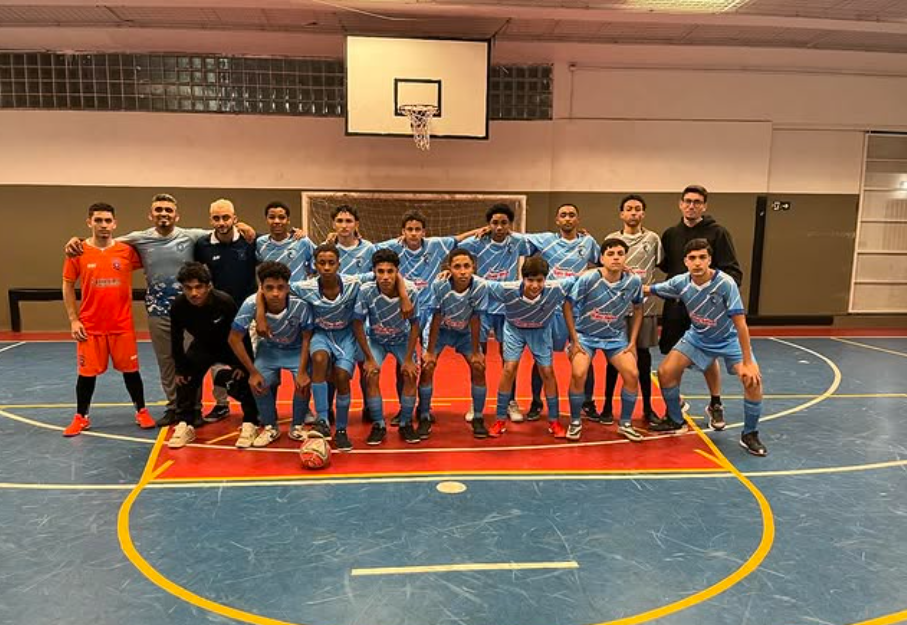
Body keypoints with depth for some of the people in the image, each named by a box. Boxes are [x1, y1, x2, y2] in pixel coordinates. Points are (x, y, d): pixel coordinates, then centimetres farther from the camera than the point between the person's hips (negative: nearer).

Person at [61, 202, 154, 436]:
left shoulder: (127, 251, -3)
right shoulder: (78, 252, -3)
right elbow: (68, 286, 3)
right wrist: (73, 320, -1)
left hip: (122, 325, 0)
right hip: (90, 326, 0)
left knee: (130, 370, 8)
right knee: (87, 372, 8)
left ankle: (142, 412, 22)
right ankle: (81, 417, 24)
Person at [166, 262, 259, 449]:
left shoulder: (225, 302, -35)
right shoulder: (178, 306, -26)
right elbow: (176, 340, -10)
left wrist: (243, 364, -19)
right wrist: (180, 369, -7)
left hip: (230, 345, -3)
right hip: (202, 345, 3)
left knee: (243, 377, -16)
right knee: (185, 377, -7)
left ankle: (250, 424, -1)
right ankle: (185, 425, 8)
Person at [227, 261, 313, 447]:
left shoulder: (300, 305, -34)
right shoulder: (251, 304, -31)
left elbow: (306, 339, -18)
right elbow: (235, 339, -19)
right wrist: (253, 371, -18)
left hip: (296, 349, -1)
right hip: (268, 349, 1)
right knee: (259, 383, -20)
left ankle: (297, 426, 4)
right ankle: (270, 427, 8)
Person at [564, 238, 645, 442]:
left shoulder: (634, 281, -13)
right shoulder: (588, 279, -22)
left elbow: (638, 309, 5)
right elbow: (568, 305, -12)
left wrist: (632, 341, 1)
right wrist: (574, 340, -12)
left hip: (616, 336, 3)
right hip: (585, 334, -3)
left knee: (632, 374, -12)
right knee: (578, 374, -22)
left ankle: (625, 424, 9)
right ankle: (575, 422, 2)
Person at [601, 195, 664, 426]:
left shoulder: (652, 239, 5)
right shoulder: (611, 239, 5)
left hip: (644, 305, 0)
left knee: (643, 355, 7)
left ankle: (647, 407, 19)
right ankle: (608, 406, 14)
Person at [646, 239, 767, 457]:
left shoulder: (725, 283, -29)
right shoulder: (680, 283, -18)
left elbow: (740, 323, -28)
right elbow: (650, 290, -2)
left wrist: (748, 362, -27)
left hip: (729, 340, -3)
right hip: (697, 338, 3)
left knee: (752, 379, -23)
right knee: (665, 372, -8)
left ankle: (749, 435, -1)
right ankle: (675, 420, 17)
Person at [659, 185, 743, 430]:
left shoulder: (718, 233, -5)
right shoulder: (670, 234, 7)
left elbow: (733, 271, -9)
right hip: (675, 304, 3)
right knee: (672, 356, 8)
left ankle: (715, 405, 23)